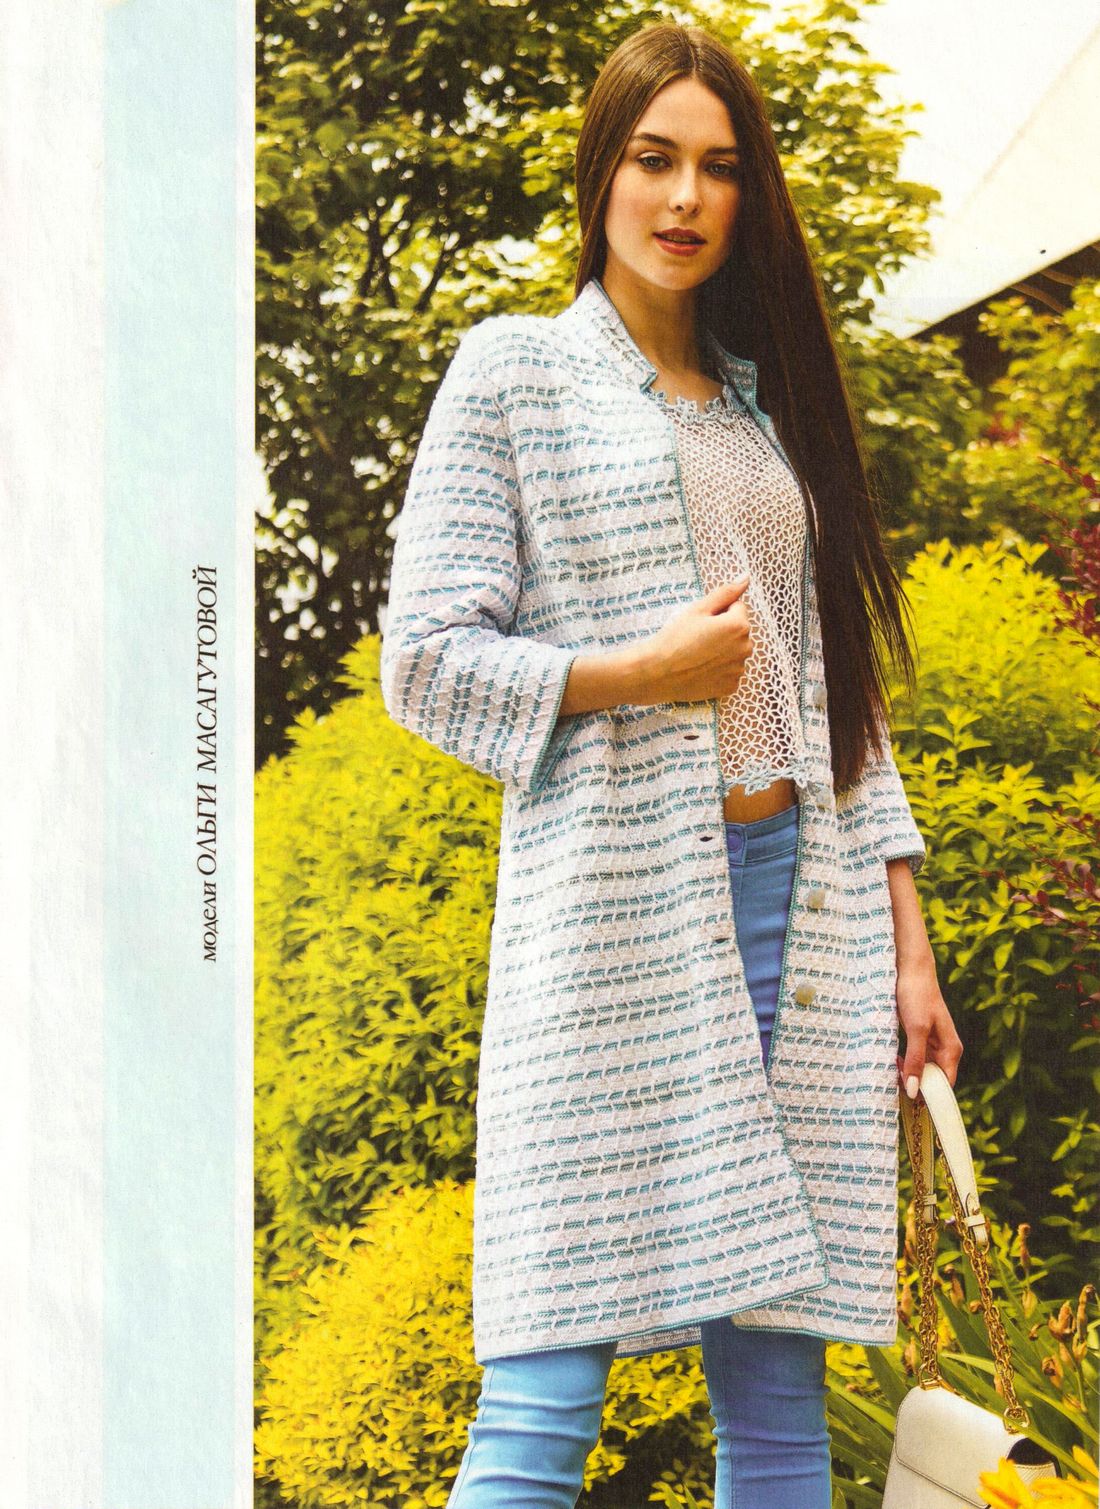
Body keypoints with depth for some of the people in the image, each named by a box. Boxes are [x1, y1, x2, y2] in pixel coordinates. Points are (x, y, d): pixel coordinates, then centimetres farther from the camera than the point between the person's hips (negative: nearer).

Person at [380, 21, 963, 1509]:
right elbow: (424, 660, 1)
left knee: (782, 1390, 3)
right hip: (618, 903, -5)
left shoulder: (773, 398, 21)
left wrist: (907, 941, 12)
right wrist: (641, 672, -12)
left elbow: (839, 683, 19)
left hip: (807, 909, 5)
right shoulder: (513, 368, 7)